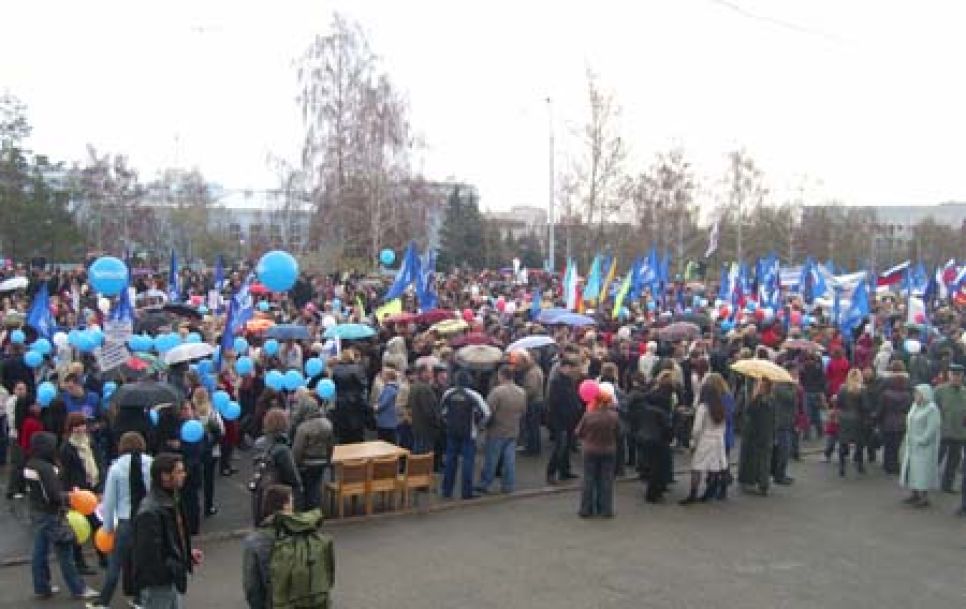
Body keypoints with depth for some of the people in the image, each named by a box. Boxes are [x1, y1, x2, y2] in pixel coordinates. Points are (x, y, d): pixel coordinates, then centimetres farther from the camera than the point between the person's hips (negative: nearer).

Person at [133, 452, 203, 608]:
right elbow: (151, 554, -27)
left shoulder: (171, 500, 4)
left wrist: (187, 553, 4)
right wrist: (179, 568, -19)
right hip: (156, 584, -10)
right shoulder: (150, 512, -27)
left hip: (172, 580, 10)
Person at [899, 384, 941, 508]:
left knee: (922, 471, -6)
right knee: (912, 469, 13)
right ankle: (915, 494, 23)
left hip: (924, 447, -9)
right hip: (911, 445, 9)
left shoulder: (932, 409, -15)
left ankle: (924, 498, 0)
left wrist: (922, 441, -21)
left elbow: (932, 428, -20)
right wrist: (908, 440, 11)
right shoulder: (915, 406, 11)